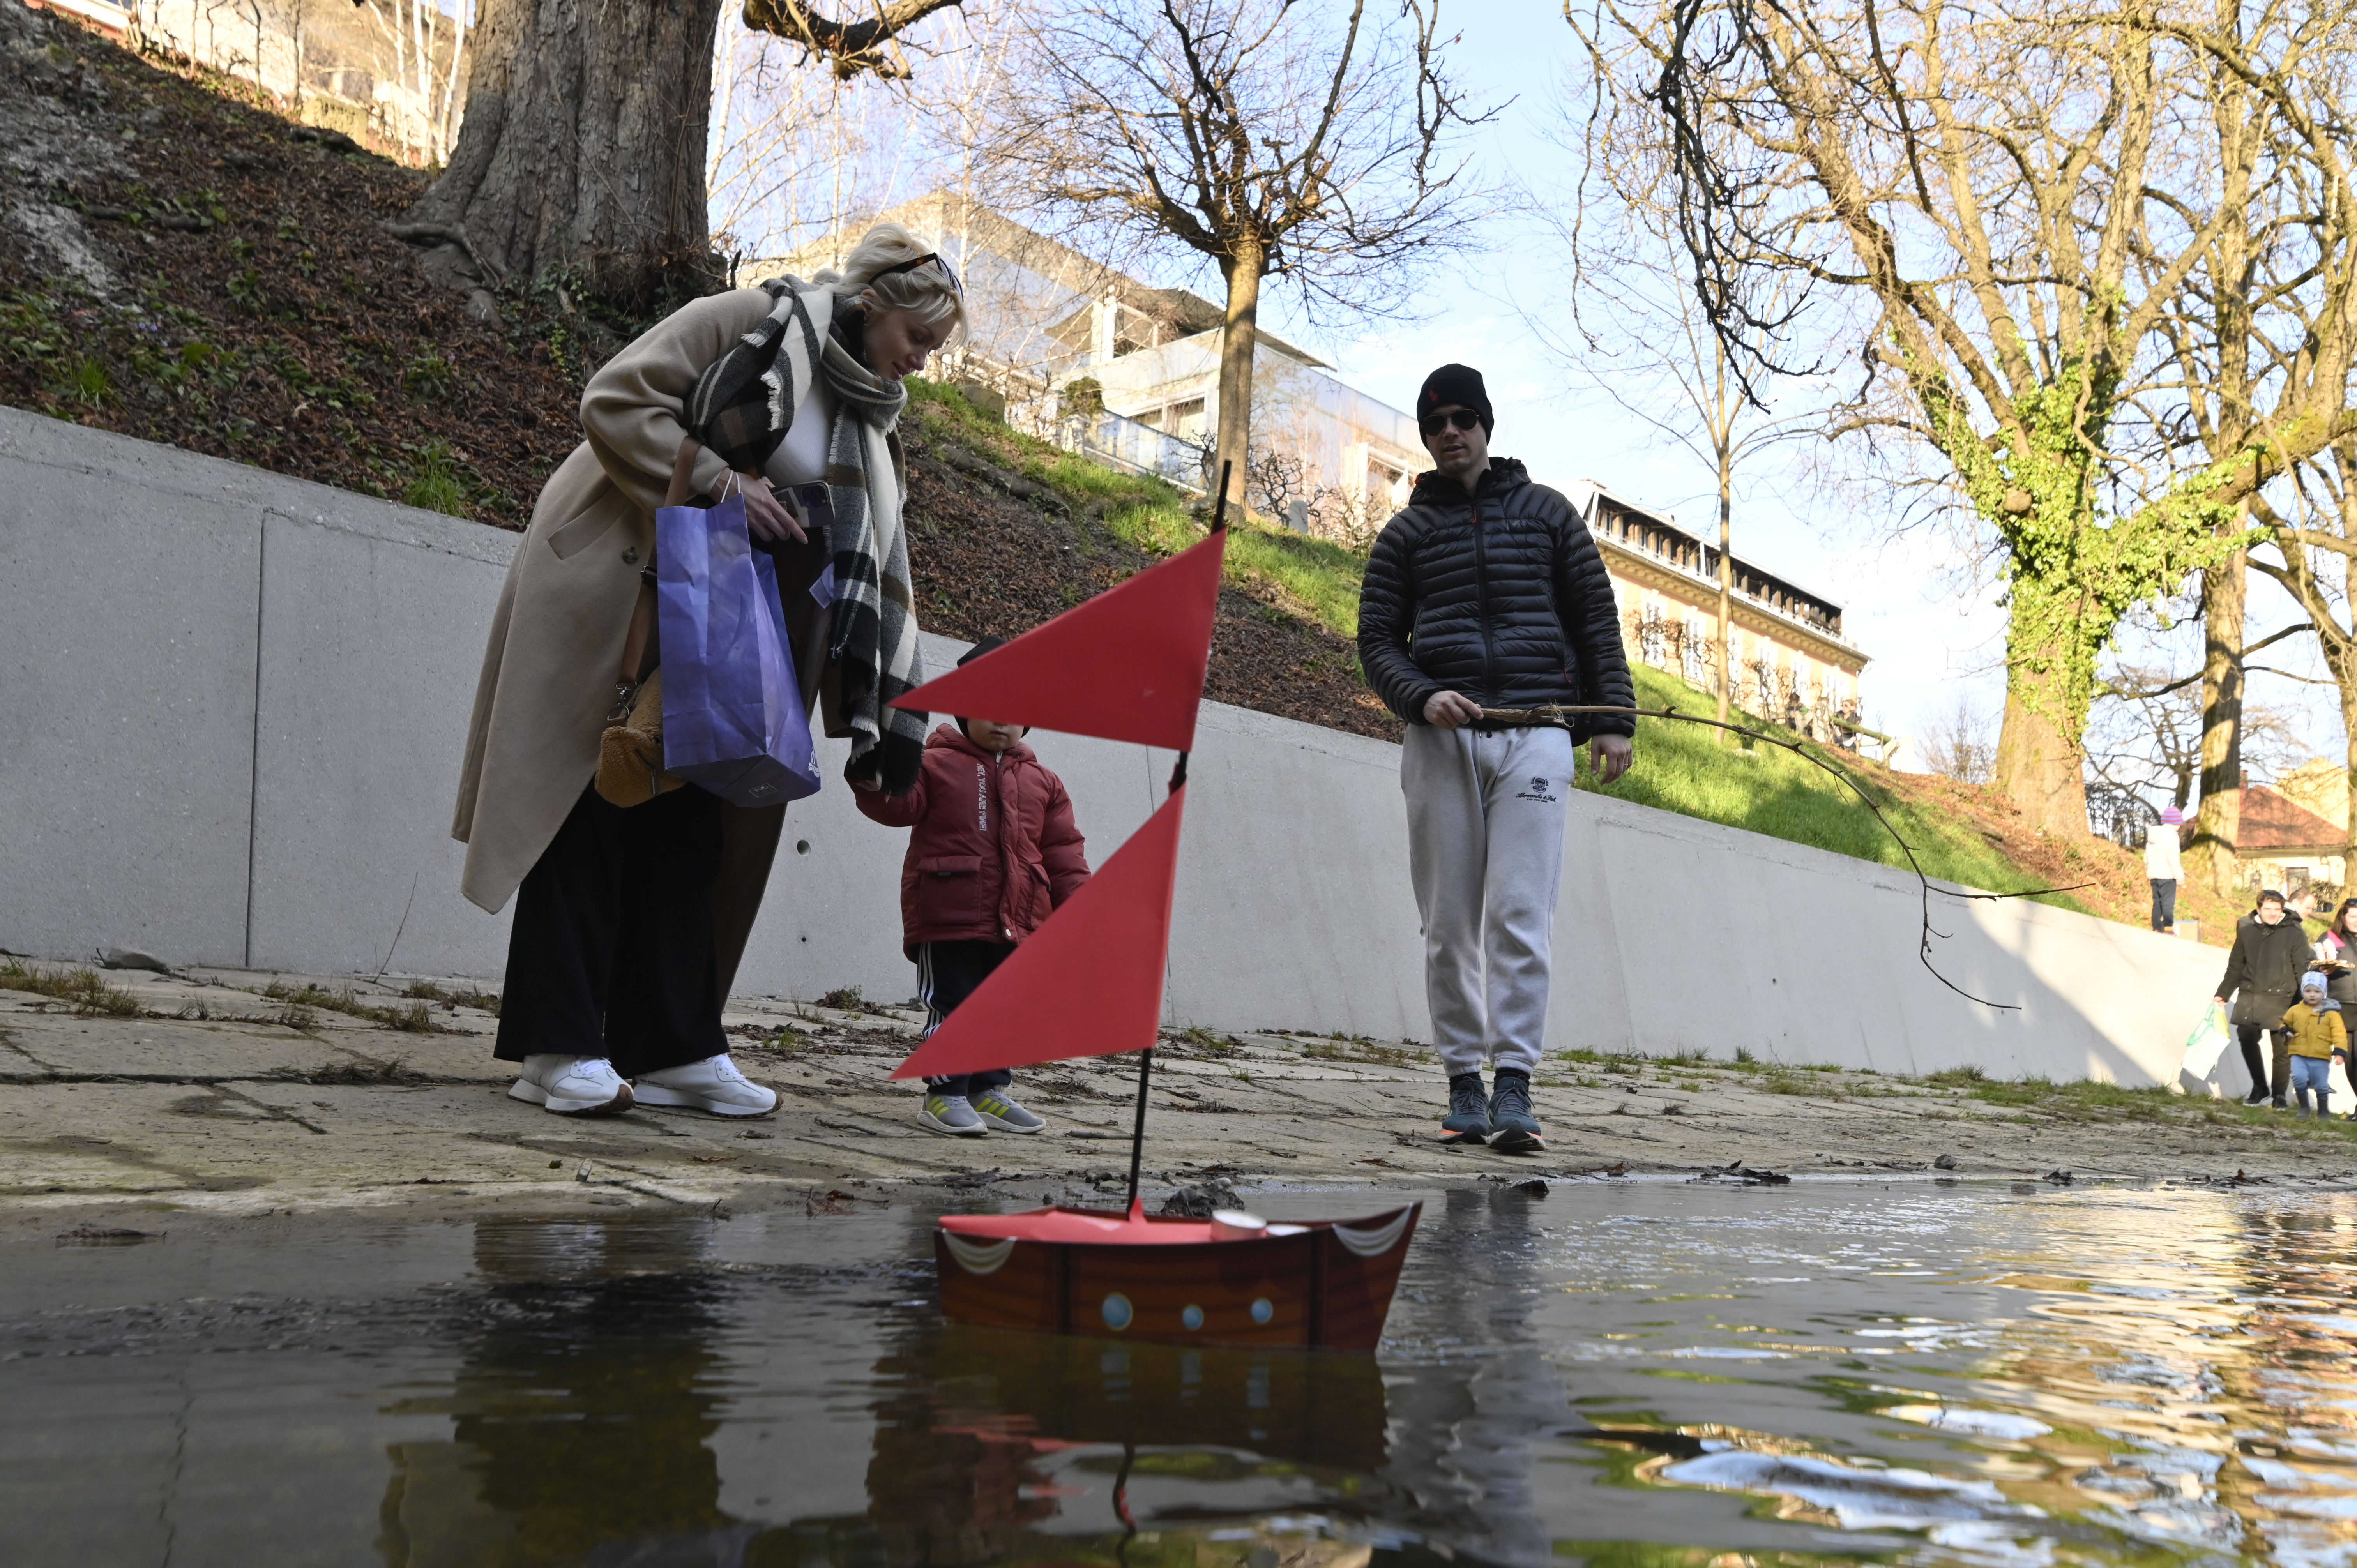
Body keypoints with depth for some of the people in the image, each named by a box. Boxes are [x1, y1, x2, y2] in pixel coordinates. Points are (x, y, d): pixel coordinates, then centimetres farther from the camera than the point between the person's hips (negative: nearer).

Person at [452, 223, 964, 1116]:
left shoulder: (873, 428, 15)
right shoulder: (755, 322, -4)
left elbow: (881, 574, 12)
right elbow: (613, 403, -11)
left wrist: (894, 712, 3)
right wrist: (722, 484, -19)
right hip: (610, 585, -6)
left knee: (689, 824, 1)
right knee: (593, 801, -8)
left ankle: (670, 1048, 5)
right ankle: (558, 1047, -8)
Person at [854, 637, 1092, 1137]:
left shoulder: (1042, 782, 14)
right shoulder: (935, 764, 2)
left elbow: (1063, 851, 12)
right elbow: (899, 805, -10)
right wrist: (873, 781, -30)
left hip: (1014, 925, 5)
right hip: (948, 919, -5)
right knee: (951, 1005, 0)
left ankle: (987, 1091, 24)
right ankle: (943, 1093, 9)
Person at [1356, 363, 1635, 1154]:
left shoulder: (1545, 512, 16)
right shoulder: (1404, 534, 15)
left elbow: (1596, 617, 14)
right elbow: (1378, 642, 10)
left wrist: (1612, 717, 4)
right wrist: (1422, 698, -10)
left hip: (1535, 734, -1)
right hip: (1441, 739, 1)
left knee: (1521, 914, -11)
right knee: (1450, 922, 0)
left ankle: (1514, 1084, -11)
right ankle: (1464, 1084, 7)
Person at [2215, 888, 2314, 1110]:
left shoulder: (2294, 933, 1)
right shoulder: (2247, 930, 10)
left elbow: (2303, 970, 1)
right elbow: (2235, 966, 18)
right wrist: (2223, 994, 16)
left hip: (2281, 999, -3)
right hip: (2249, 997, 3)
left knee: (2282, 1048, -2)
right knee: (2247, 1040, -1)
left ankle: (2280, 1094, 13)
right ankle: (2260, 1087, 17)